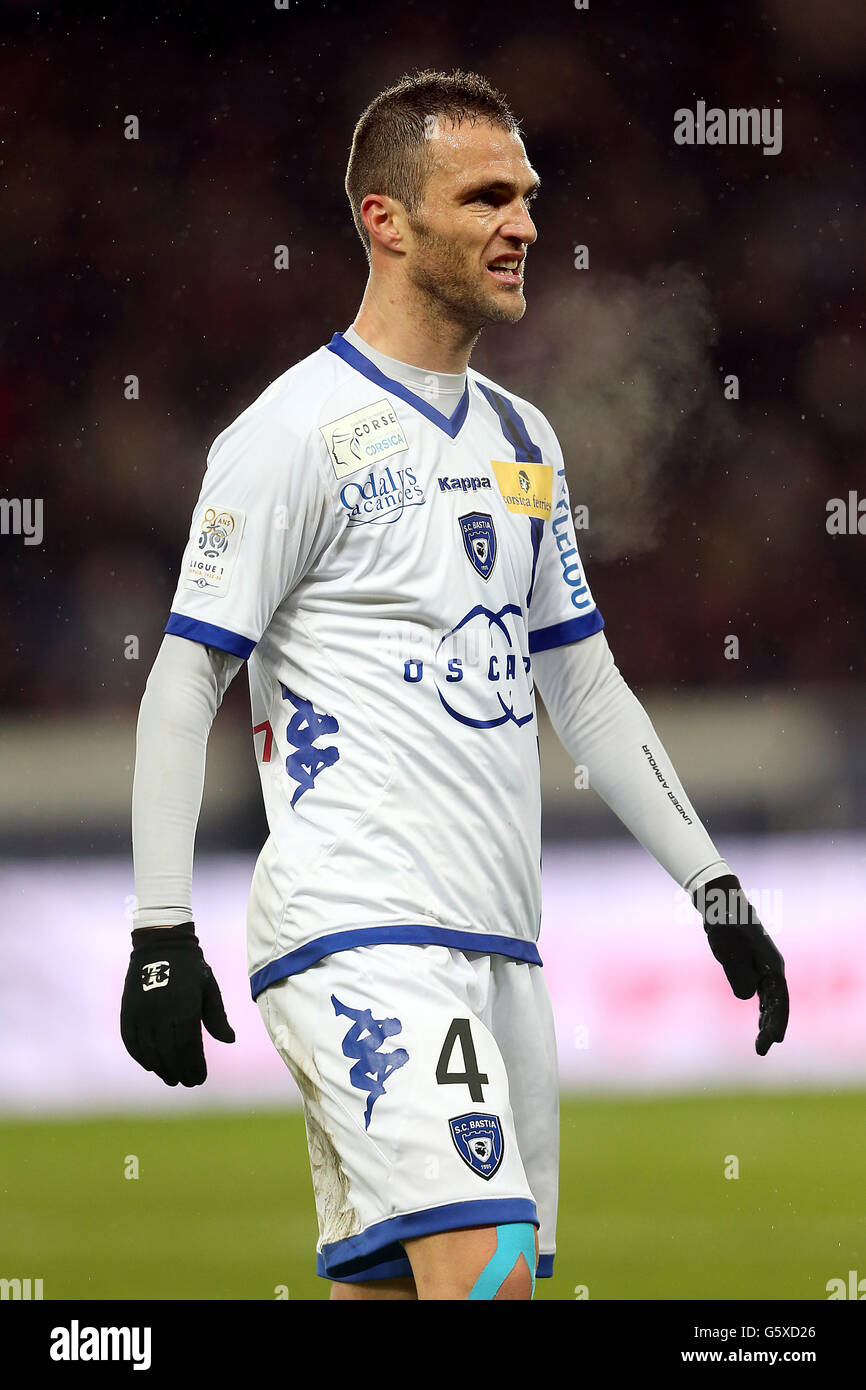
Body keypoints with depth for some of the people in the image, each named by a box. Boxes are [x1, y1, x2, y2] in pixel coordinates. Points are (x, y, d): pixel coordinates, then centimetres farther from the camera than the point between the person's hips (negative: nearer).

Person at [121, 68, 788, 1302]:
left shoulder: (525, 442, 18)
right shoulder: (298, 433, -6)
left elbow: (585, 690, 24)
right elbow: (183, 688, -7)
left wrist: (715, 889, 20)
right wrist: (161, 933, -13)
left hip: (498, 944, 8)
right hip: (358, 932, -8)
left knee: (384, 1285, 5)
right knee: (486, 1275, -21)